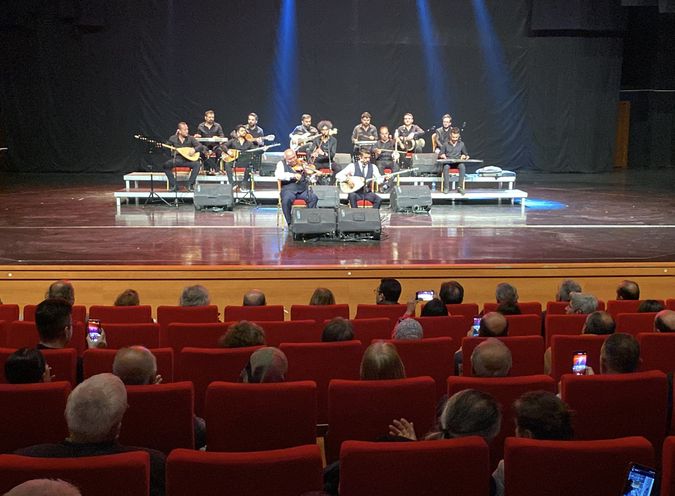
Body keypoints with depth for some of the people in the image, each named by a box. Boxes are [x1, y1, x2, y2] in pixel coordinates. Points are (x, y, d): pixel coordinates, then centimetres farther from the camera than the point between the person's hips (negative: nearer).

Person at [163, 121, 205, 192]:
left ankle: (190, 185, -20)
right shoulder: (173, 138, 3)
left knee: (197, 164, -28)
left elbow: (200, 146, -4)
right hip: (176, 159, 0)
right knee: (165, 164, -27)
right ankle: (173, 185, -17)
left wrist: (194, 149, -23)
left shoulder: (190, 138, 2)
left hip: (188, 159, 0)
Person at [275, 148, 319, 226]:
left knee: (314, 197, -25)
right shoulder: (281, 164, 8)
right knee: (286, 199, -35)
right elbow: (278, 175, -13)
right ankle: (290, 222, -18)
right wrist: (293, 176, -22)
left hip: (303, 189, 3)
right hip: (289, 189, -3)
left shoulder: (301, 163, 17)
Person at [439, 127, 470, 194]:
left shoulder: (461, 144, 9)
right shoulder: (446, 144, 5)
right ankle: (446, 187, -31)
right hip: (448, 162, -1)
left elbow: (466, 154, 18)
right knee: (446, 167, -37)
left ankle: (460, 187, -31)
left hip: (458, 162, 1)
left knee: (462, 166, -35)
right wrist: (442, 155, -13)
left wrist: (464, 156, -5)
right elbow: (440, 154, 10)